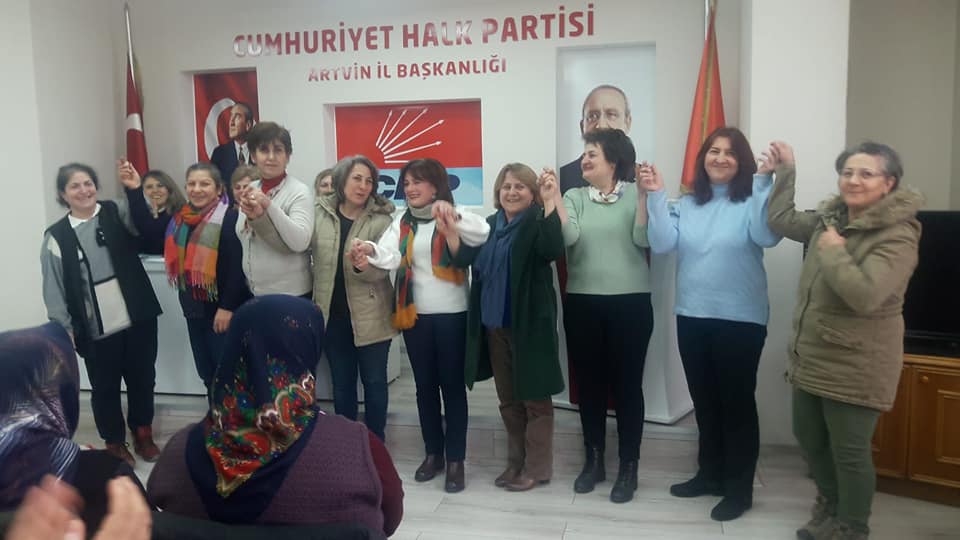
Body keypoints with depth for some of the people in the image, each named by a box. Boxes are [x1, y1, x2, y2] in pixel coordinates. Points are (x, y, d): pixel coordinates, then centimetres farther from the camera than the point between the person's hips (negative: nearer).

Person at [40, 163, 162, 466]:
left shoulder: (116, 213, 4)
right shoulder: (57, 237, 0)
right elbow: (54, 289, 0)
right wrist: (64, 330, -6)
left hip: (137, 318, 1)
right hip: (96, 329, -1)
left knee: (142, 379, 14)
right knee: (105, 388, 11)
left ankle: (143, 435, 34)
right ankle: (115, 444, 31)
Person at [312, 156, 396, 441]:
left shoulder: (381, 219, -7)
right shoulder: (319, 213, 0)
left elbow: (382, 268, -14)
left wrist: (364, 266, -35)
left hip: (370, 316, -2)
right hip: (332, 314, 2)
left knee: (374, 382, 8)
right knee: (341, 383, 16)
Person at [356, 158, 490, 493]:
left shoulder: (454, 216, -3)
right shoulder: (402, 223, 8)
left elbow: (483, 233, -22)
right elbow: (390, 255, -9)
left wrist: (454, 218, -38)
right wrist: (372, 251, -30)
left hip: (452, 315, -4)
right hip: (415, 315, 4)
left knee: (452, 385, 2)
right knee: (425, 385, 12)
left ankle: (456, 459, 11)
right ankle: (433, 452, 26)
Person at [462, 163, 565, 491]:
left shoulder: (538, 222, -7)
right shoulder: (489, 225, 10)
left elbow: (554, 250, -26)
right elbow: (471, 265, 10)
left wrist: (550, 202, -28)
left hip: (529, 324, -6)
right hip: (494, 325, 6)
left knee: (534, 397, 4)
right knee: (508, 400, 15)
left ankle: (537, 467, 16)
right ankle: (515, 462, 28)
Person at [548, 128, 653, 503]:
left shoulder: (635, 195, 1)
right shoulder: (574, 198, 5)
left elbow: (642, 239, -13)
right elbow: (568, 237, -12)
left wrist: (644, 195, -20)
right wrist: (552, 196, -18)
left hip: (630, 302, -2)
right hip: (582, 304, 2)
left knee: (627, 384, 4)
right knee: (589, 383, 11)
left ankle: (628, 467, 17)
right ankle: (594, 460, 26)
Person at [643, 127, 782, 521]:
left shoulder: (751, 200, -6)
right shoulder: (686, 204, 8)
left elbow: (767, 237, -26)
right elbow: (662, 244, -5)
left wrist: (764, 181, -29)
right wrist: (656, 196, -11)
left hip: (741, 319, -5)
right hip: (692, 316, 5)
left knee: (737, 402, 5)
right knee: (704, 400, 16)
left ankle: (739, 488, 18)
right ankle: (710, 474, 33)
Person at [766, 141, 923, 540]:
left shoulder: (897, 237, -19)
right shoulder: (831, 217, 5)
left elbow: (864, 294, -32)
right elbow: (782, 222, 17)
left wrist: (832, 251, -20)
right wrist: (785, 172, 10)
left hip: (855, 365, -8)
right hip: (812, 355, 8)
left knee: (849, 452, 4)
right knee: (808, 437, 20)